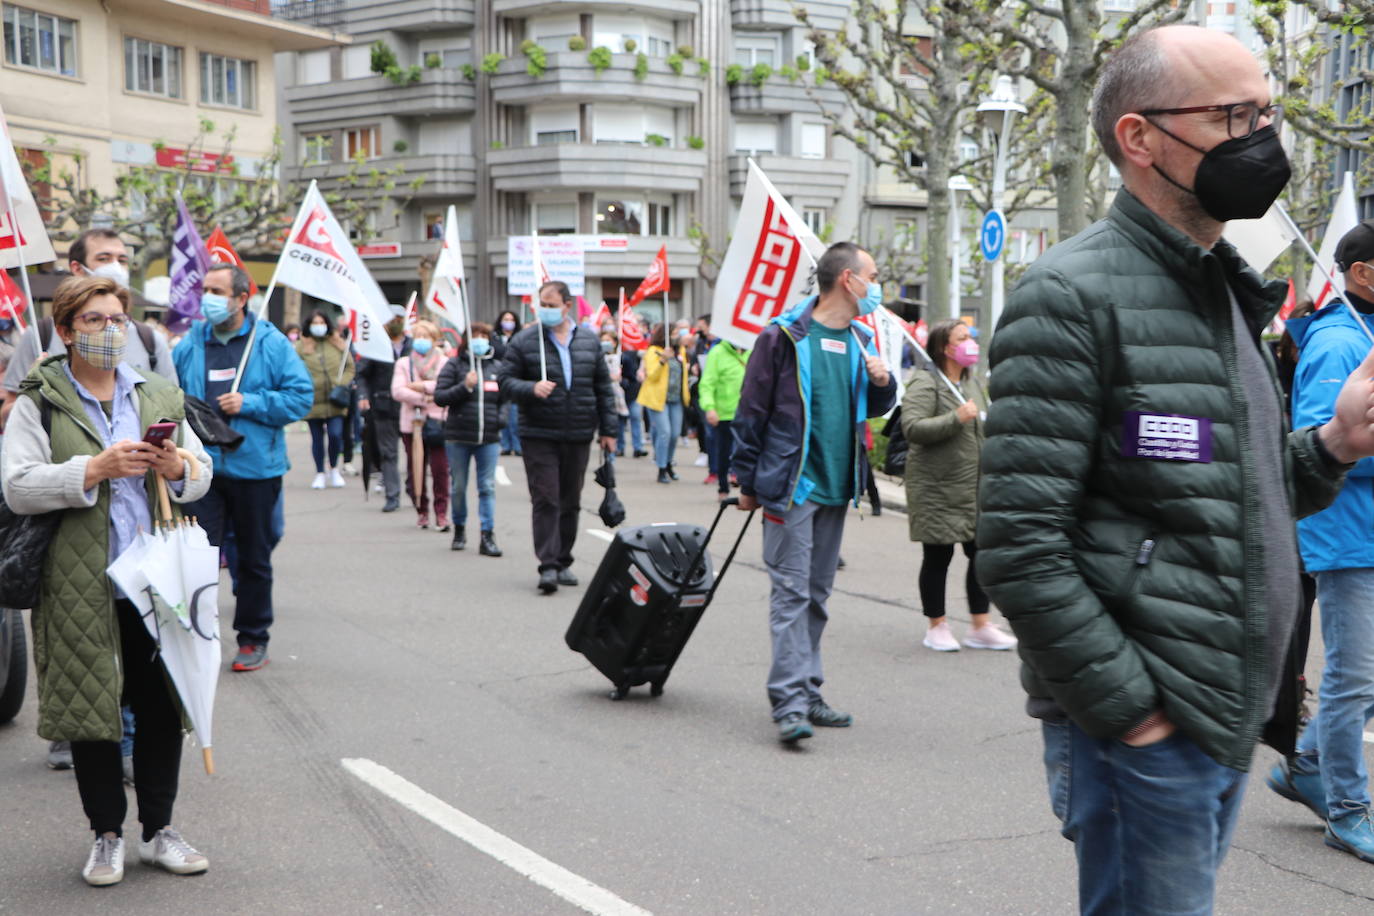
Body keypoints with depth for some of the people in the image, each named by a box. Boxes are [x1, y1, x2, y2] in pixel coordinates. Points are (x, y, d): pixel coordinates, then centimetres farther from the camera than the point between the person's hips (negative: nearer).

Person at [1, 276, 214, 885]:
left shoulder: (159, 396, 12)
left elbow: (203, 471, 15)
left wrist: (179, 468, -7)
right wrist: (95, 469, -22)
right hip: (81, 587, -3)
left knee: (162, 708, 7)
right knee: (90, 710, 5)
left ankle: (158, 831, 21)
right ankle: (107, 836, 20)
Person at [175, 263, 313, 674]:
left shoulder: (270, 343, -1)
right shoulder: (189, 345, 6)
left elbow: (301, 396, -5)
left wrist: (249, 404, -13)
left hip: (255, 468, -1)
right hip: (202, 467, 1)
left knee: (254, 558, 10)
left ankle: (253, 638, 23)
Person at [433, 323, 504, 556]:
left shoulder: (497, 367, 11)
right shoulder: (454, 365, 2)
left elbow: (505, 398, 19)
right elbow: (439, 396, -5)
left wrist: (502, 417, 1)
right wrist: (465, 386, -17)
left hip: (489, 438, 2)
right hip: (458, 436, -1)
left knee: (487, 487, -3)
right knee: (459, 486, 9)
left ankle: (487, 536, -4)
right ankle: (459, 529, 27)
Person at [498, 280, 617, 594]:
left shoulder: (589, 342, 9)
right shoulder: (523, 341, -1)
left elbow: (603, 388, 13)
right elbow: (506, 381, -1)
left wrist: (608, 429, 10)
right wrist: (532, 389, -20)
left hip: (578, 436, 4)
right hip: (539, 436, -3)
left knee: (570, 502, 10)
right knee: (545, 500, -9)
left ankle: (563, 562, 20)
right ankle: (548, 565, -10)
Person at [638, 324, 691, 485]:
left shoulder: (680, 351, 13)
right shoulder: (653, 352, -8)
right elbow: (652, 375, -17)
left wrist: (686, 392, 21)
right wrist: (663, 360, -30)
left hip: (676, 399, 6)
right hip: (658, 398, -6)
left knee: (675, 433, 7)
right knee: (664, 432, -12)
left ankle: (668, 464, 28)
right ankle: (662, 471, -5)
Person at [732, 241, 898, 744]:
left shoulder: (860, 340, 12)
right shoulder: (785, 336, -9)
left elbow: (875, 409, 22)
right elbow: (751, 412, -6)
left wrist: (882, 382, -1)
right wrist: (748, 483, -5)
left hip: (835, 488, 7)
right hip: (791, 486, -7)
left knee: (817, 594, 12)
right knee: (791, 592, -8)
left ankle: (807, 693, 19)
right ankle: (790, 702, -8)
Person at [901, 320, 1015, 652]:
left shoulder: (973, 382, 15)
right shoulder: (924, 384, -12)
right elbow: (912, 427, -24)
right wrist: (956, 418, -29)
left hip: (975, 488, 7)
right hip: (936, 490, -7)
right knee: (937, 557, 3)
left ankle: (981, 626, 15)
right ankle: (936, 627, 15)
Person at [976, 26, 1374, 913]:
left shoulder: (1228, 295, 13)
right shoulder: (1073, 296, -14)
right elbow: (1020, 545, -19)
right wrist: (1129, 708, -16)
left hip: (1233, 725, 8)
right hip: (1142, 738, -8)